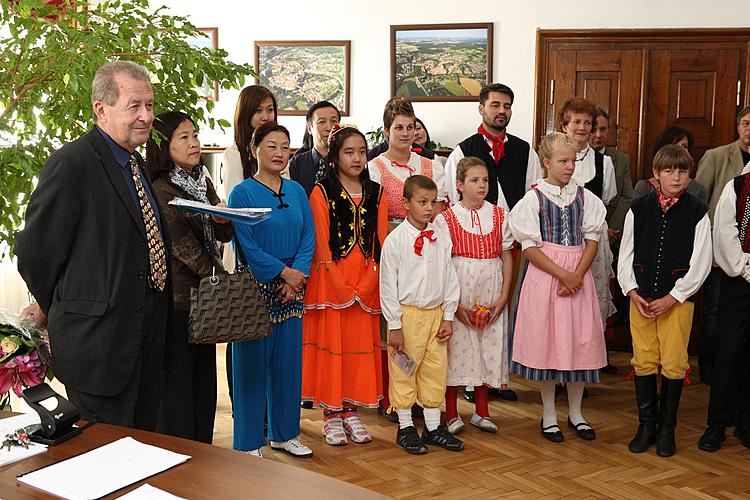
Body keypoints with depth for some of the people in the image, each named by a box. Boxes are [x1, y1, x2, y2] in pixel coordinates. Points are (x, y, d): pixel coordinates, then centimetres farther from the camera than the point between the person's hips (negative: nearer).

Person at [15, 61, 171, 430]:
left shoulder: (136, 162, 13)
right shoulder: (71, 164, -16)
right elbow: (34, 251, -11)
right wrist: (60, 310, 0)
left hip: (147, 332, 8)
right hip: (97, 339, -8)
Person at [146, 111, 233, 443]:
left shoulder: (203, 183, 12)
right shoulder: (161, 189, -12)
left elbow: (224, 235, 10)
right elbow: (183, 247, -13)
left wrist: (223, 219, -13)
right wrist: (222, 279, -7)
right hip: (178, 296, -8)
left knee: (204, 375, 13)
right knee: (178, 379, 0)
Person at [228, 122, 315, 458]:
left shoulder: (297, 191, 10)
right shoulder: (242, 193, -5)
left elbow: (308, 237, 6)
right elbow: (244, 244, -12)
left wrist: (299, 274, -9)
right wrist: (283, 272, -13)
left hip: (292, 289, 5)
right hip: (255, 288, -5)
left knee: (288, 361, 11)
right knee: (252, 363, 1)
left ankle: (284, 433, 25)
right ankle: (249, 442, 12)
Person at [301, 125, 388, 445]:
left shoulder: (376, 194, 9)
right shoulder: (321, 193, -3)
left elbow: (380, 244, 3)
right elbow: (321, 247, -8)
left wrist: (365, 287, -9)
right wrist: (343, 291, -13)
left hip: (366, 286, 4)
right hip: (330, 283, -3)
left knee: (361, 344, 7)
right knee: (330, 343, 1)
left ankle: (350, 411, 19)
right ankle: (331, 415, 12)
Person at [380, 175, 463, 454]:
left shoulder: (442, 239, 4)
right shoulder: (395, 240, -9)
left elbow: (449, 279, 9)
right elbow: (388, 285, -9)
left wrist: (448, 316, 5)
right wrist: (394, 325, -10)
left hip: (435, 313, 5)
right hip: (406, 314, -4)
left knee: (436, 372, 11)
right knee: (403, 373, 5)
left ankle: (433, 428, 25)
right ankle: (405, 428, 19)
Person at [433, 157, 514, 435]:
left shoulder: (499, 216, 6)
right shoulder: (446, 219, -4)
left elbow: (507, 258, 7)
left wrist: (503, 298, -2)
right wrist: (455, 303, -12)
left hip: (491, 296, 3)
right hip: (458, 295, -3)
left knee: (488, 348, 8)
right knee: (456, 349, 2)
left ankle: (481, 412, 24)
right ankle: (451, 414, 16)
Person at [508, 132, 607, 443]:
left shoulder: (585, 197, 5)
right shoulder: (534, 198, -4)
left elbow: (592, 241, 4)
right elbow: (529, 247, -8)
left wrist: (577, 275, -11)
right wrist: (562, 274, -15)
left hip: (579, 275, 3)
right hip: (545, 275, -3)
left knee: (580, 340, 6)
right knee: (547, 340, 3)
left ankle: (575, 413, 23)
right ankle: (549, 416, 17)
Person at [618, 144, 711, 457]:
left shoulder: (697, 212, -2)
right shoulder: (639, 209, 4)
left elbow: (701, 263, -3)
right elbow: (625, 254, 7)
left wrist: (672, 298, -9)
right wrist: (632, 291, -4)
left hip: (678, 299, -2)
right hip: (640, 298, 2)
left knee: (673, 364, 1)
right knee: (644, 361, 6)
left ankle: (667, 428, 17)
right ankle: (646, 425, 22)